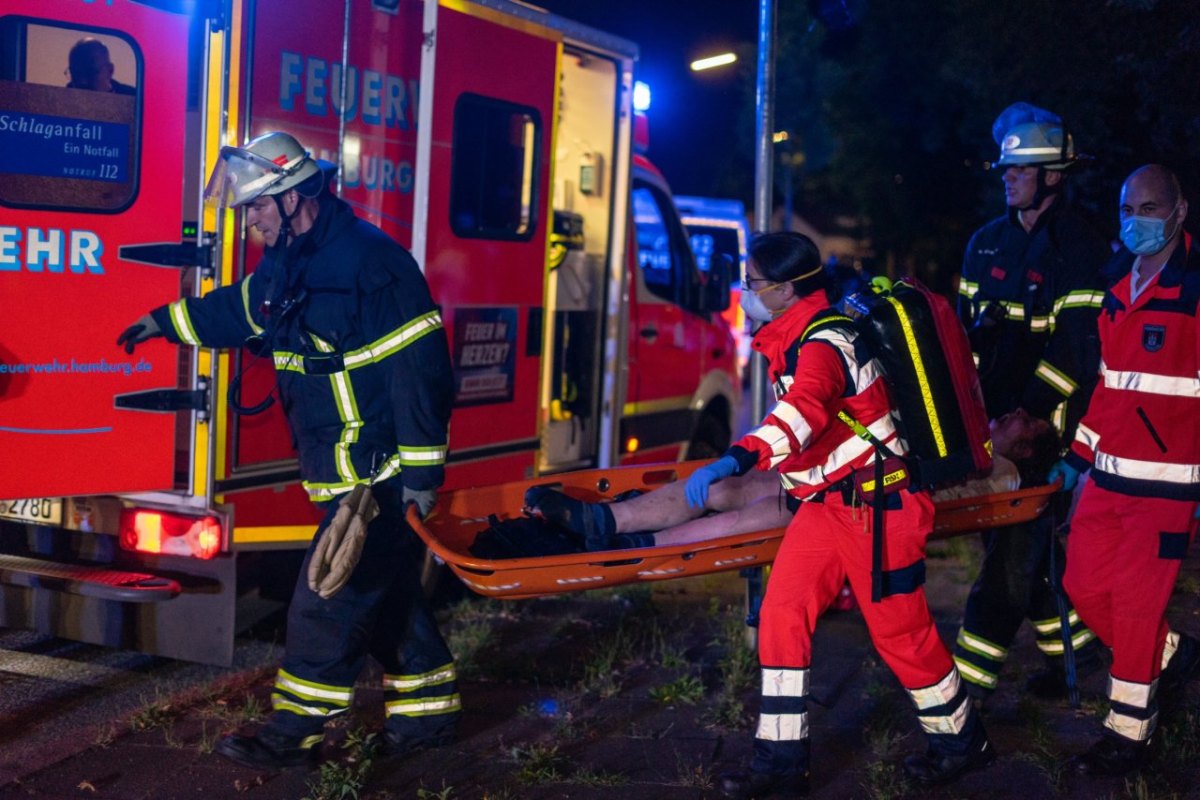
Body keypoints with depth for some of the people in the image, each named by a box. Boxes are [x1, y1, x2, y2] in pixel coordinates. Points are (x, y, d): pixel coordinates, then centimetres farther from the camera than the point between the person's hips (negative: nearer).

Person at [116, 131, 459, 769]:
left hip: (377, 474, -9)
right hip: (341, 475, 9)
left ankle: (294, 733, 5)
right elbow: (239, 309, 33)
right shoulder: (286, 266, 11)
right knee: (384, 594, 16)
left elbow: (420, 367, -22)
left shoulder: (370, 261, -19)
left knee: (327, 604, -4)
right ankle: (429, 710, 27)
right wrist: (165, 321, 40)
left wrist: (421, 471, -22)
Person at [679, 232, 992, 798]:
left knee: (899, 630, 4)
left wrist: (735, 460, -55)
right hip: (825, 503, 9)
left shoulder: (824, 342, -22)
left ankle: (962, 740, 26)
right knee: (781, 615, -1)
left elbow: (804, 410, -42)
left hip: (877, 509, -9)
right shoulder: (795, 339, 9)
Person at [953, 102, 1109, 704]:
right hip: (991, 418, 7)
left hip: (1045, 424, -7)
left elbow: (1076, 348, -14)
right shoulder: (987, 242, 12)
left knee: (1016, 548, -6)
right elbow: (967, 323, 18)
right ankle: (1073, 648, 28)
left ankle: (970, 676, -3)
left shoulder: (1082, 252, -8)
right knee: (1027, 545, 12)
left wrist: (1028, 416, -20)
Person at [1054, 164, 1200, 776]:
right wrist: (1079, 455, 16)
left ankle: (1126, 736, 12)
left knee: (1137, 604, -2)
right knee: (1085, 587, 10)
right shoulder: (1116, 287, 12)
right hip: (1107, 473, 7)